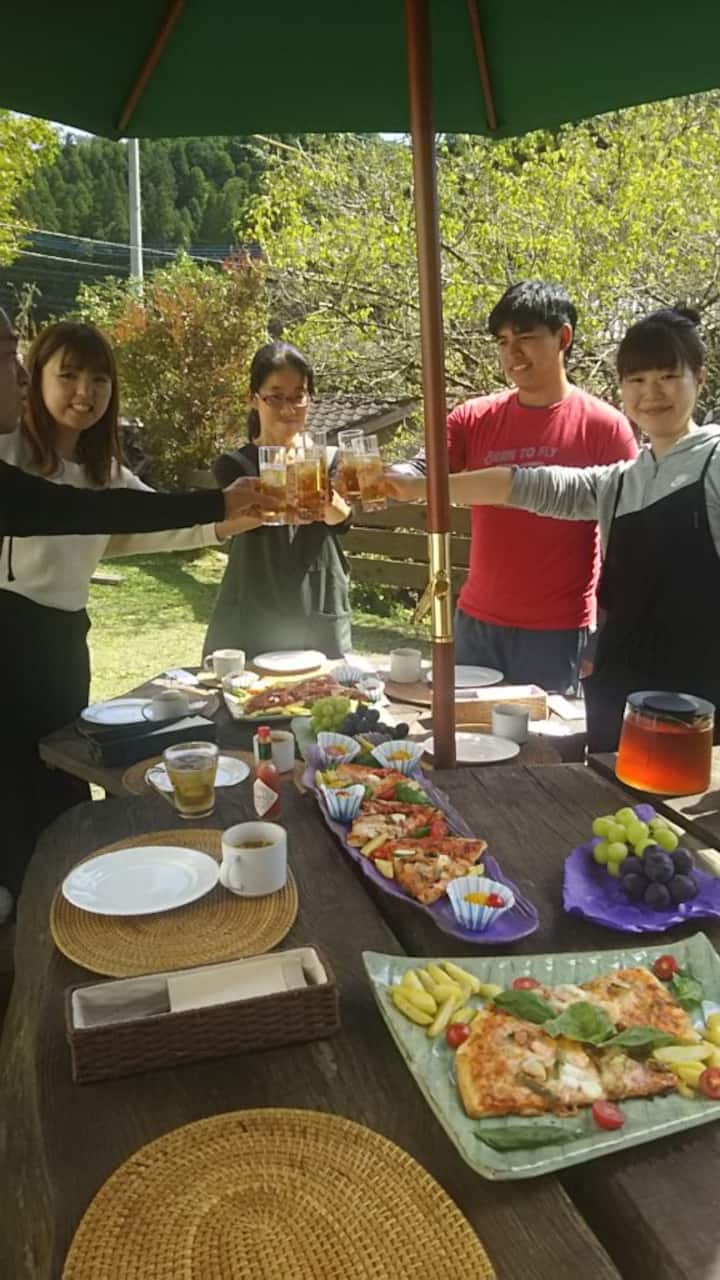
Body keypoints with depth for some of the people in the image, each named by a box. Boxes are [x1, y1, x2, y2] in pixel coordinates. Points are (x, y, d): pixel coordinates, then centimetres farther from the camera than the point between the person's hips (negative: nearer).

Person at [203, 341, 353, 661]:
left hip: (322, 624, 2)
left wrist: (325, 499, -40)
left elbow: (341, 517, -16)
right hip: (249, 626, -1)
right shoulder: (235, 465, 0)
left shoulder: (328, 460, 4)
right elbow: (243, 515, -21)